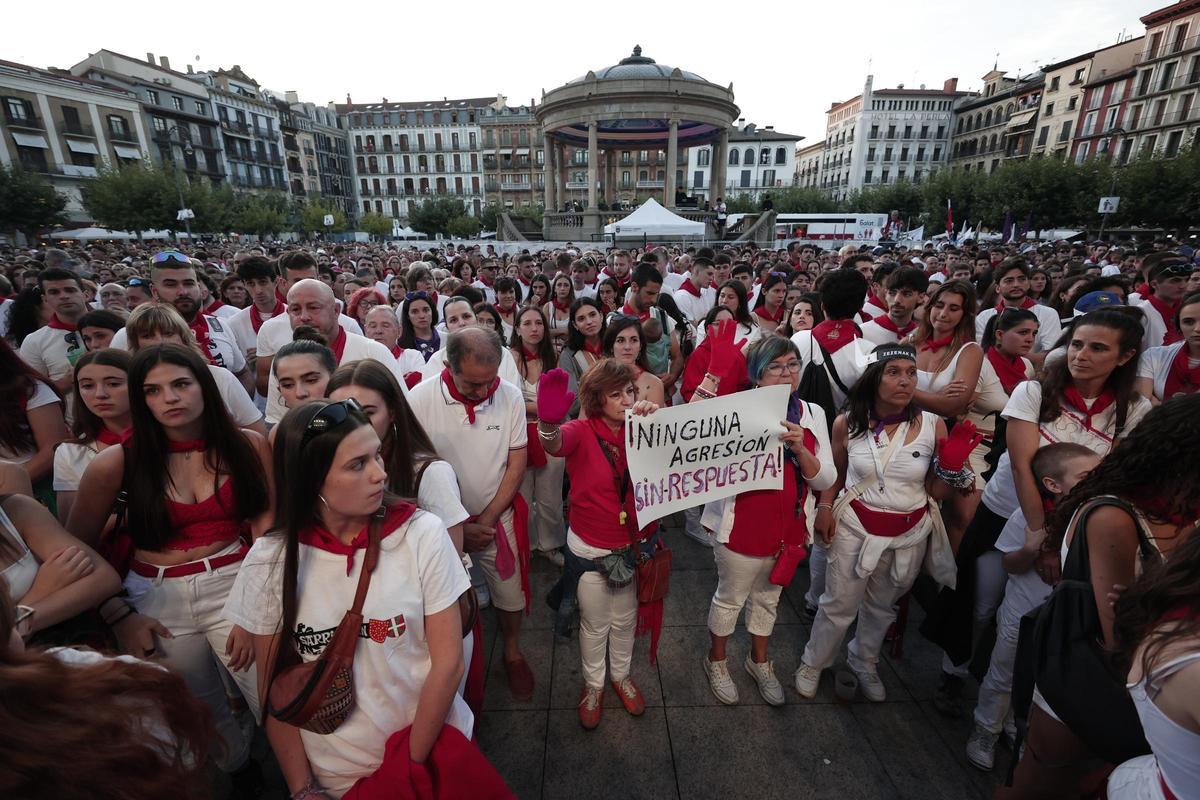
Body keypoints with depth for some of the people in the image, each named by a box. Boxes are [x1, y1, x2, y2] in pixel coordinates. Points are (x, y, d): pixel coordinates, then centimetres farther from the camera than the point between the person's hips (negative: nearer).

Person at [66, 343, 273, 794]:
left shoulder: (248, 446, -8)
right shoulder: (115, 464, -7)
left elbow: (268, 532, -8)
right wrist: (119, 615, 0)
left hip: (235, 586, -1)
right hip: (156, 600, 2)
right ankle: (240, 771, 50)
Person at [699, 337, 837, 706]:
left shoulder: (813, 414, -3)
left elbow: (825, 479, -6)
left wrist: (800, 450, -24)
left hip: (789, 527, 5)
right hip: (743, 527, -5)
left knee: (768, 597, 25)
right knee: (730, 597, 16)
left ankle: (759, 660, 49)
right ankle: (716, 660, 42)